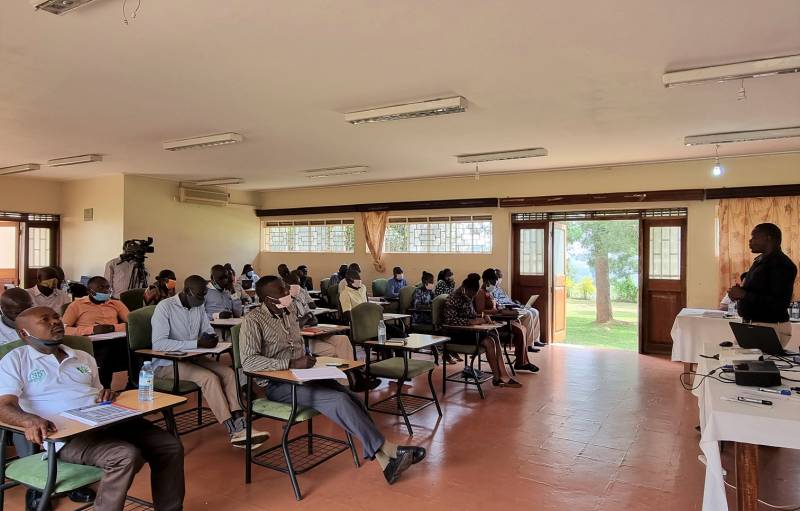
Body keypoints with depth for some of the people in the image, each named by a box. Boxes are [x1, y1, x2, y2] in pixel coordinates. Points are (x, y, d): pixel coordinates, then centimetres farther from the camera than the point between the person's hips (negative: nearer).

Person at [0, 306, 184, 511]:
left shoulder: (83, 357, 23)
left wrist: (107, 396, 2)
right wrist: (30, 420, -29)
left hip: (108, 421, 6)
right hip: (67, 434, -5)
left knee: (171, 447, -13)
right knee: (126, 456, -33)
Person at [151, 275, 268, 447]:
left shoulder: (199, 306, 5)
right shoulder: (164, 307, -16)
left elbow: (208, 330, 15)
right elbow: (158, 344, -26)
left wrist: (210, 337, -12)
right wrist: (197, 343, -29)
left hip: (191, 357, 7)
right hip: (167, 363, -7)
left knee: (228, 373, -16)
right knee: (210, 378, -29)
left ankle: (239, 425, -23)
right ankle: (234, 431, -24)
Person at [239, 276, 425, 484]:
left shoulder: (289, 313, 12)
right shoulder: (253, 321, -10)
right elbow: (248, 361, -22)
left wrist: (306, 361, 4)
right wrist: (291, 364, -26)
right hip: (277, 385, -7)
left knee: (352, 399, -17)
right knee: (339, 401, -26)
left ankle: (384, 461, -18)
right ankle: (388, 449, -18)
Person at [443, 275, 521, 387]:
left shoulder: (469, 297, 11)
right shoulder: (454, 298, -16)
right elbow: (450, 320, -24)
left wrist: (481, 318, -1)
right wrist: (472, 321, -26)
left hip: (468, 330, 8)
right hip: (456, 333, -8)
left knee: (495, 337, -13)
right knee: (488, 341, -23)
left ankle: (504, 376, -16)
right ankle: (497, 378, -9)